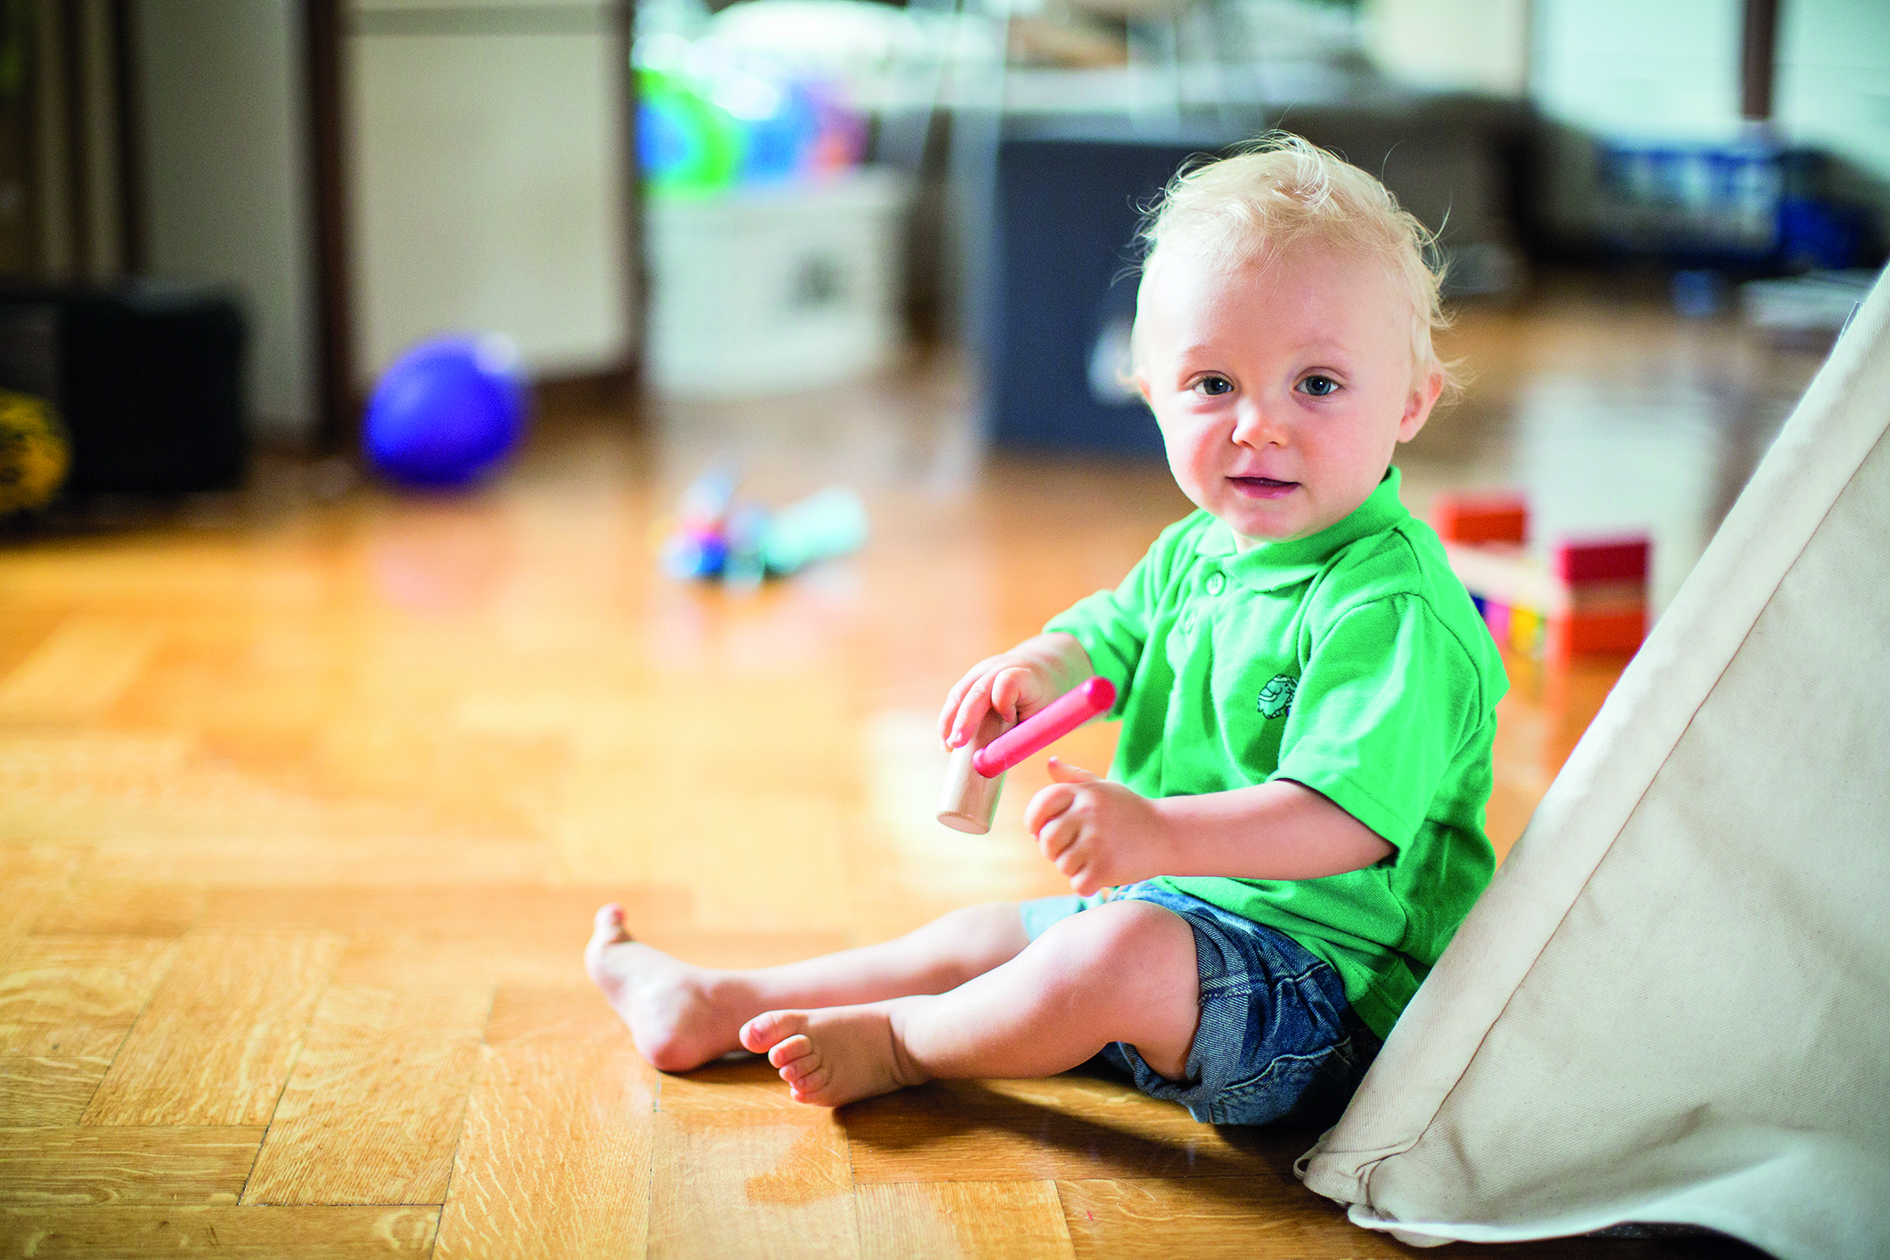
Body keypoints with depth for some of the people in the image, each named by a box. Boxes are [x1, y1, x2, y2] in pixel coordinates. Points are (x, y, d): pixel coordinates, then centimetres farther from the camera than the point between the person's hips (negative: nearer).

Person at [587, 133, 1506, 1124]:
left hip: (1329, 983, -9)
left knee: (1114, 955, -32)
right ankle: (714, 1007, 32)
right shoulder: (1197, 555, 5)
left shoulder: (1394, 610, -23)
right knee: (976, 936, 18)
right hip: (1181, 911, 10)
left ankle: (898, 1043, -5)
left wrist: (1163, 833, -44)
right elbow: (1108, 634, 20)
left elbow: (1348, 816, -32)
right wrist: (1035, 669, -5)